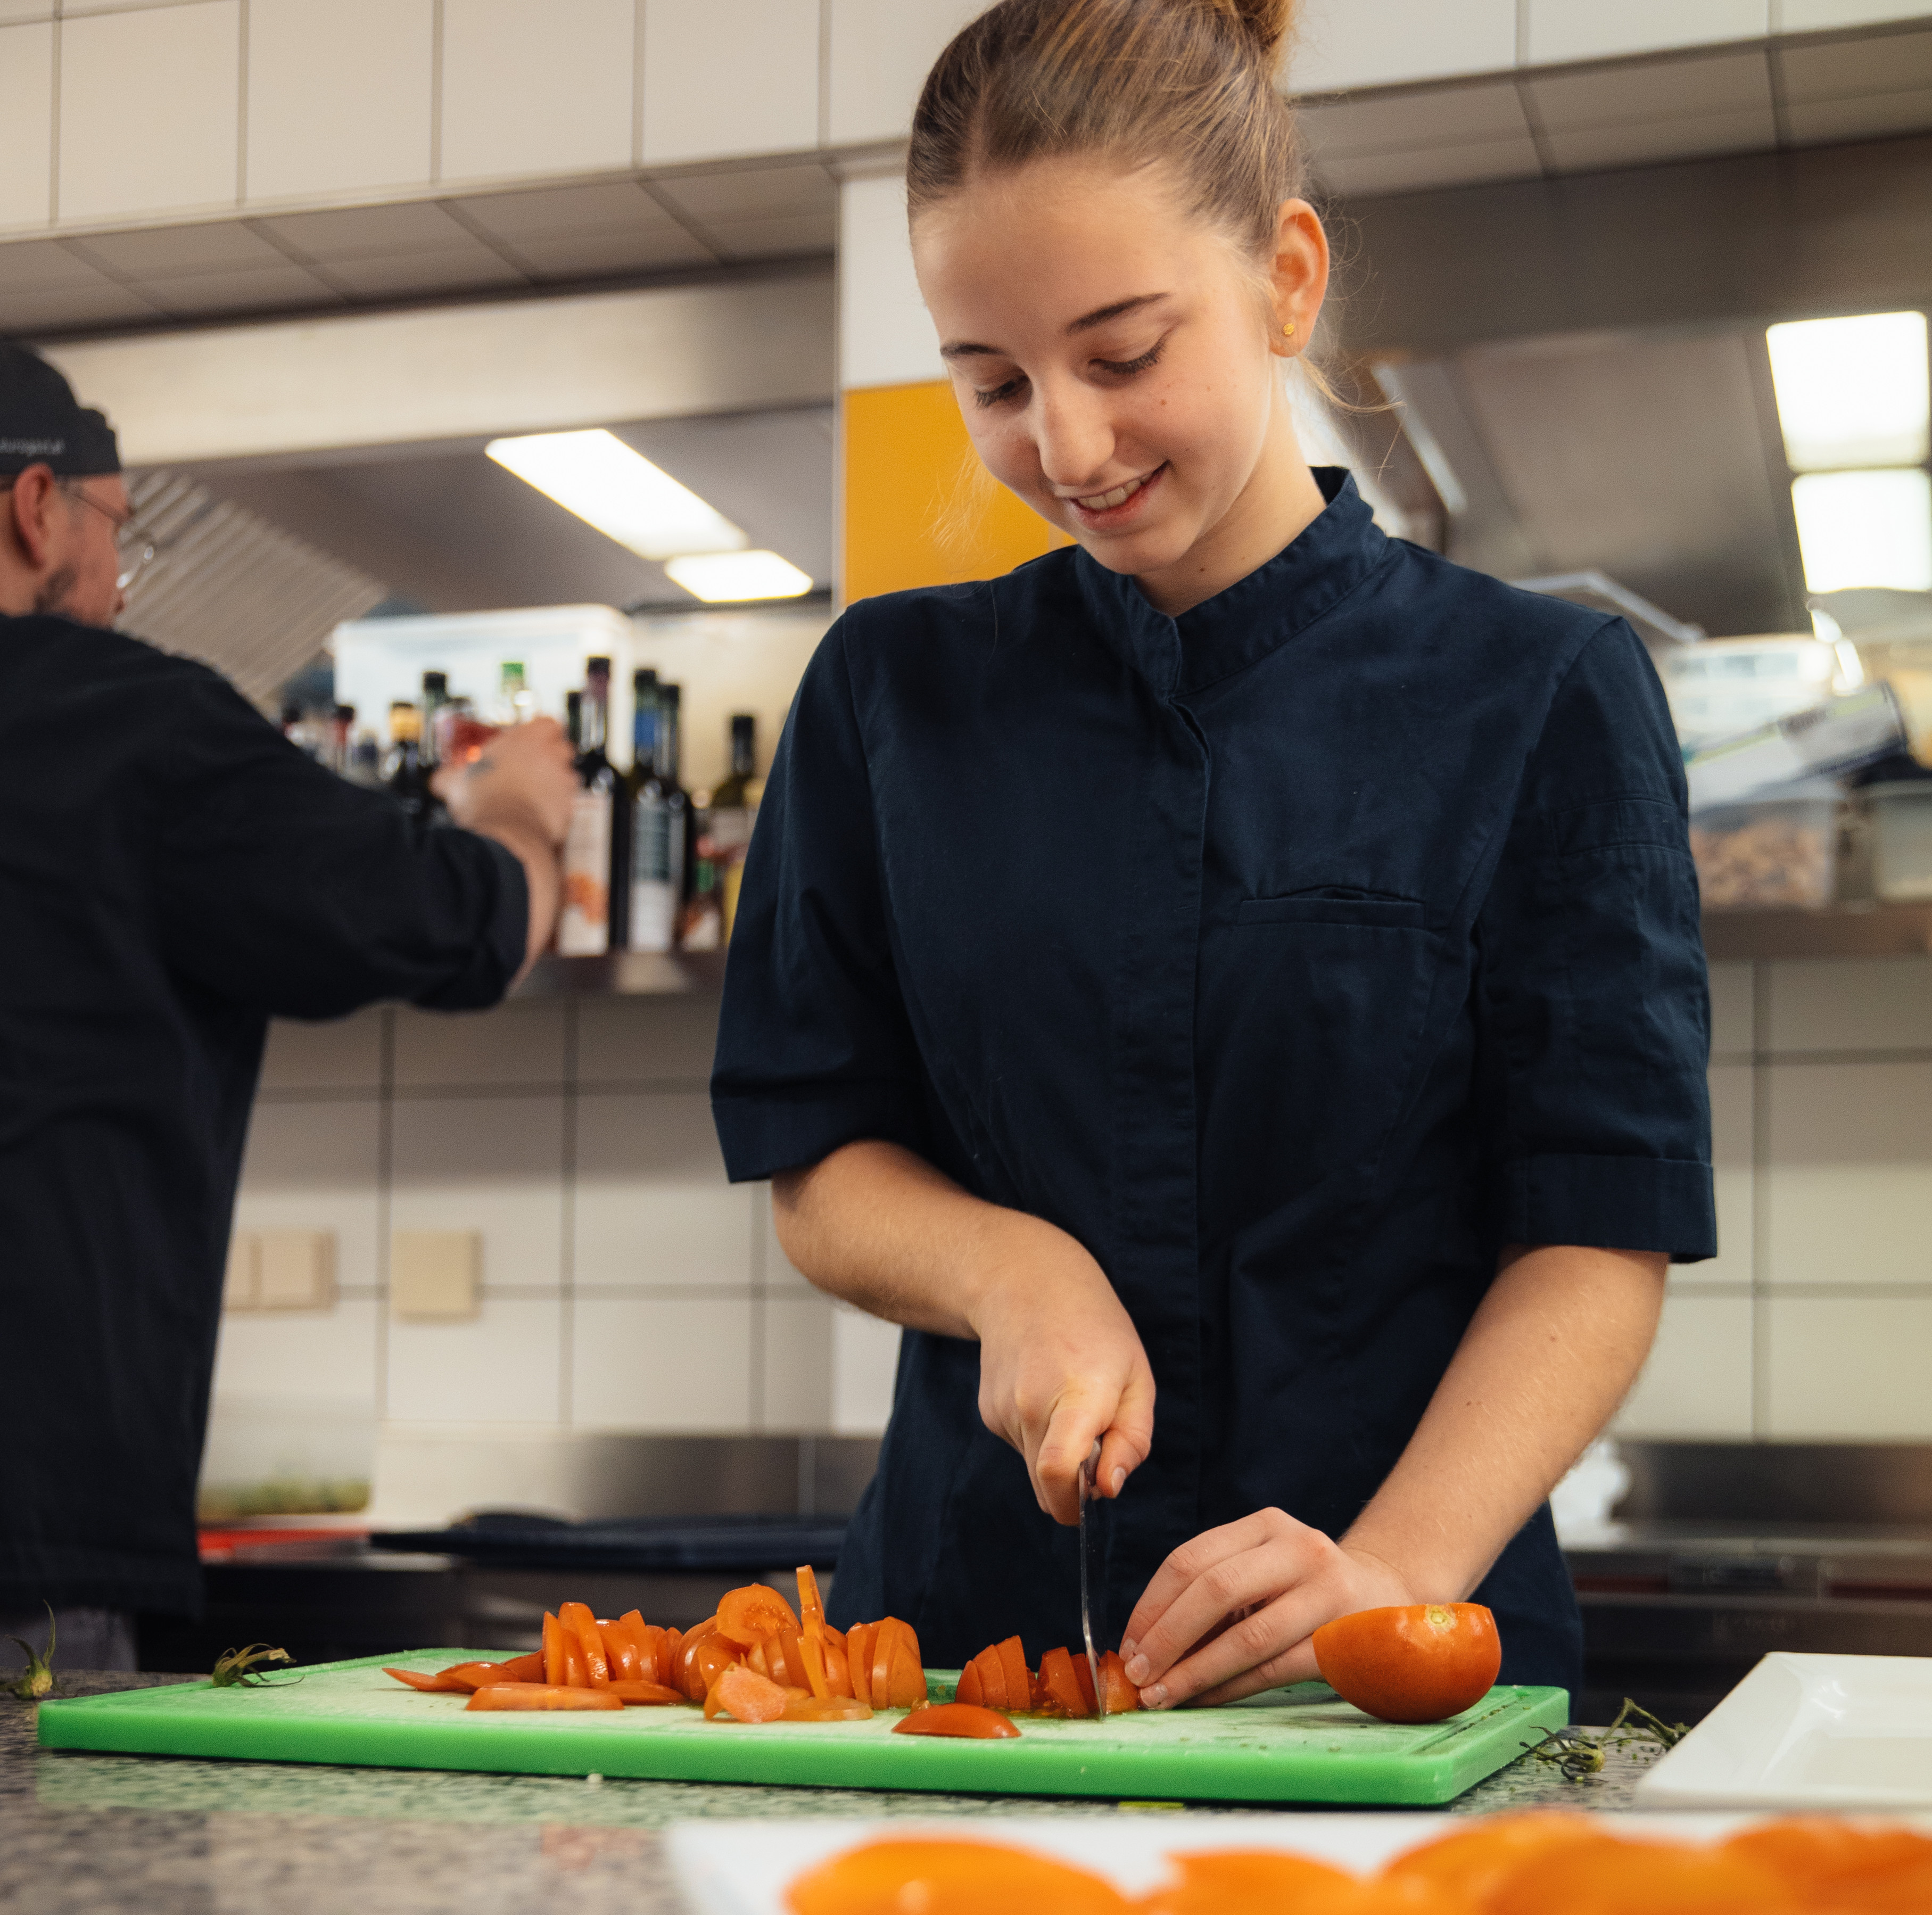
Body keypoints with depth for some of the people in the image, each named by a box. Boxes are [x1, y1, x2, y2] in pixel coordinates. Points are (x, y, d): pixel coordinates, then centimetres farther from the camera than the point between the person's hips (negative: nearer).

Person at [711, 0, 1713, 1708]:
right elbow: (817, 1161, 10)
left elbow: (1602, 1239, -3)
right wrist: (1008, 1269, -10)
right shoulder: (892, 694, 9)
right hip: (972, 1617, 2)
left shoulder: (1543, 702, 2)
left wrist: (1397, 1571, -18)